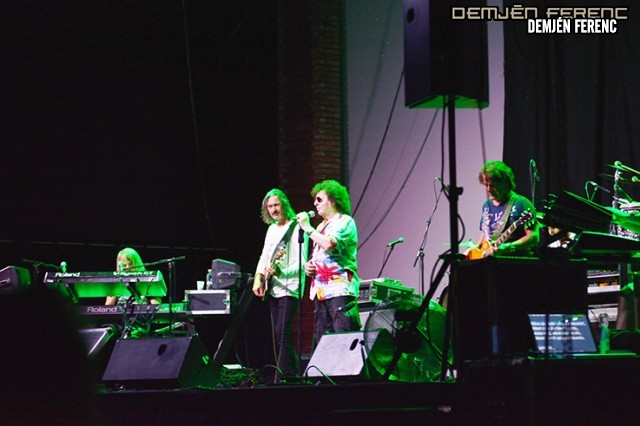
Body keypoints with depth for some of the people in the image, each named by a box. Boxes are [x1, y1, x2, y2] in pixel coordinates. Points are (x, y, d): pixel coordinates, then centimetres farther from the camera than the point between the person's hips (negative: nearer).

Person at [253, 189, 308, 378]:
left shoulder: (296, 228, -9)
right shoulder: (272, 229, 16)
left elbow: (301, 262, -15)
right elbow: (264, 256, 22)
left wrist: (281, 272, -29)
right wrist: (259, 276, 6)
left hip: (289, 288, -9)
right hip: (272, 289, 9)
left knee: (282, 332, -17)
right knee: (276, 334, 9)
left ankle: (283, 375, -17)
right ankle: (292, 372, 16)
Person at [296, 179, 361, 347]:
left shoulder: (345, 221, -2)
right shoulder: (321, 226, 24)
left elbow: (329, 244, -19)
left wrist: (307, 228, -8)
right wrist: (308, 265, 9)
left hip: (339, 290, -9)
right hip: (320, 292, 9)